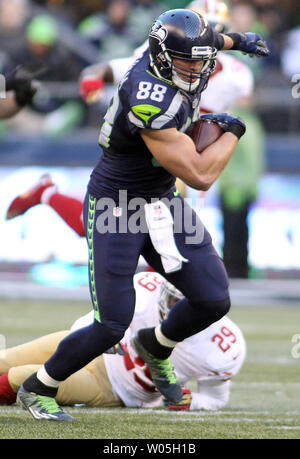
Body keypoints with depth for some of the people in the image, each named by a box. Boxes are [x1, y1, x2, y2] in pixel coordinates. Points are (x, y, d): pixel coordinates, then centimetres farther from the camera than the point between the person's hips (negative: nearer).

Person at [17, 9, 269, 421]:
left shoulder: (166, 57, -7)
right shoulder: (151, 103, -33)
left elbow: (194, 42, 22)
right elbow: (200, 175, -30)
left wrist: (235, 40, 35)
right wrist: (233, 132, -15)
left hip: (161, 203, 8)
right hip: (116, 211, -8)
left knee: (213, 301, 1)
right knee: (111, 326, -8)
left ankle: (155, 347, 33)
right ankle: (37, 389, 15)